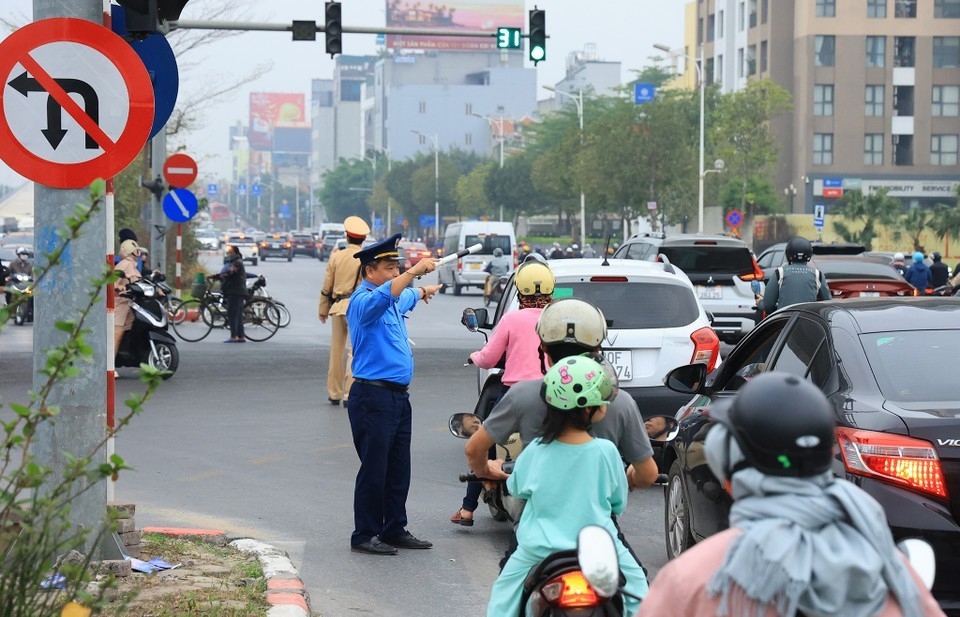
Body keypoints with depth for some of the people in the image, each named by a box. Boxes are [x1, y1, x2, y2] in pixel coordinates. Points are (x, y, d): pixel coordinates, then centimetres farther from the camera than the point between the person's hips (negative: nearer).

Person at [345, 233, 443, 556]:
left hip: (398, 396, 9)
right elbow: (384, 295, -35)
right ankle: (365, 536, 1)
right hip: (373, 397, -9)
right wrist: (416, 270, -36)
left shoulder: (396, 301, 17)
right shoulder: (363, 301, -11)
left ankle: (395, 529, 21)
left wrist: (423, 291, 38)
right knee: (374, 469, -6)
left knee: (399, 469, 12)